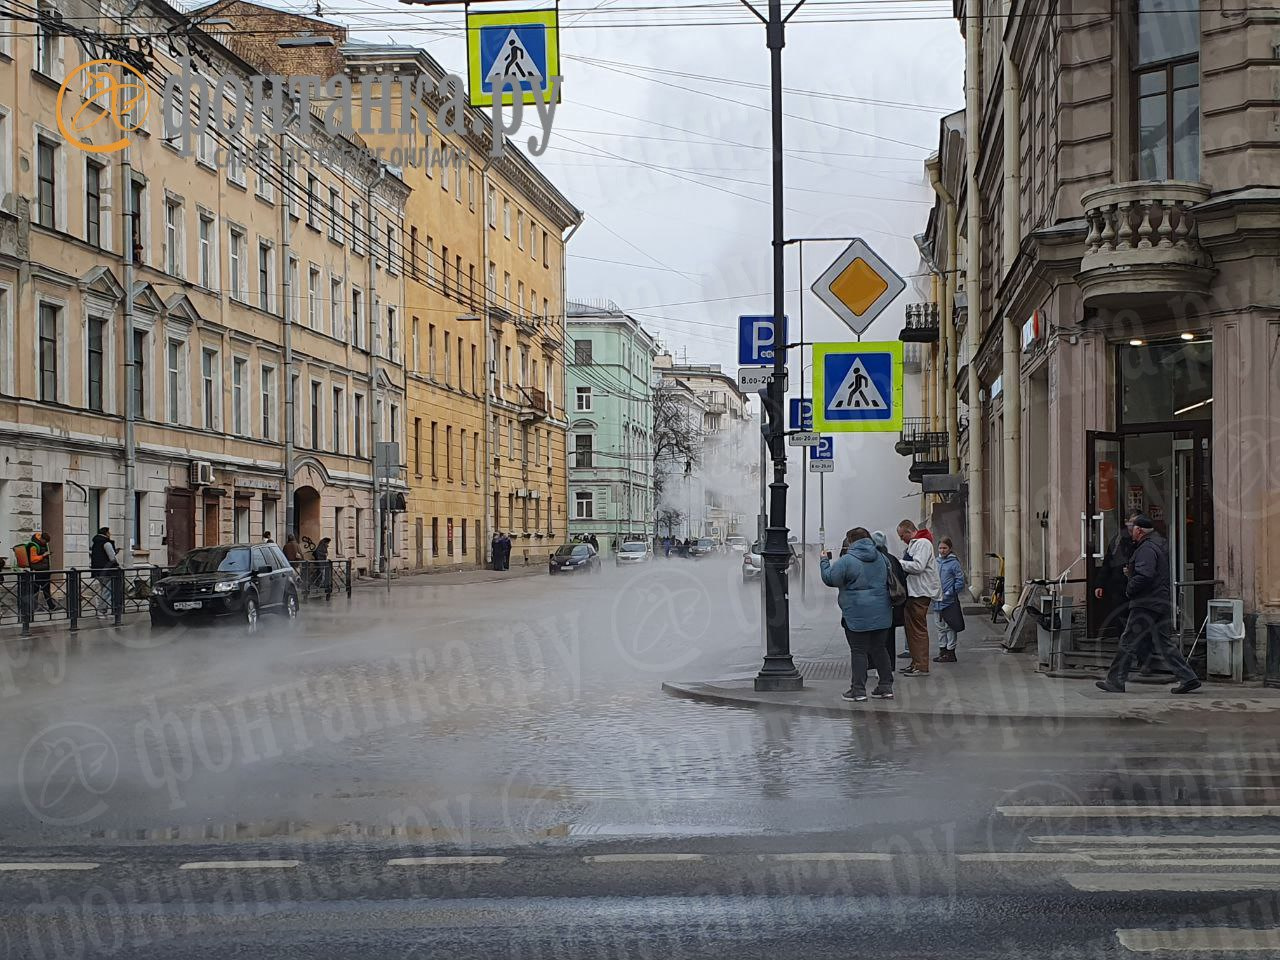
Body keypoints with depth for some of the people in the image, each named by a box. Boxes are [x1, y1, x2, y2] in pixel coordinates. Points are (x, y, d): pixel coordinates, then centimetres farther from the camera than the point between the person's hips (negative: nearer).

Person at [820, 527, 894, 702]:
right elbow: (888, 580, 25)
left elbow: (829, 578, -10)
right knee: (879, 648, 13)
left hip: (857, 614, -6)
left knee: (858, 651, -1)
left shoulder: (847, 560, -13)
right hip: (880, 614, 6)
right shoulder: (880, 558, 11)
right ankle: (886, 687, 16)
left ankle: (858, 690, -1)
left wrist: (824, 561, 6)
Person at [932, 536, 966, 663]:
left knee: (950, 627, -1)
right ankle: (942, 650, 21)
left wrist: (949, 593, -16)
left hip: (949, 601, -6)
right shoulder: (937, 562, 9)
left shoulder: (953, 562, -8)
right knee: (940, 627, 13)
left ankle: (951, 652, 4)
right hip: (937, 600, 6)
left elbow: (960, 581, -10)